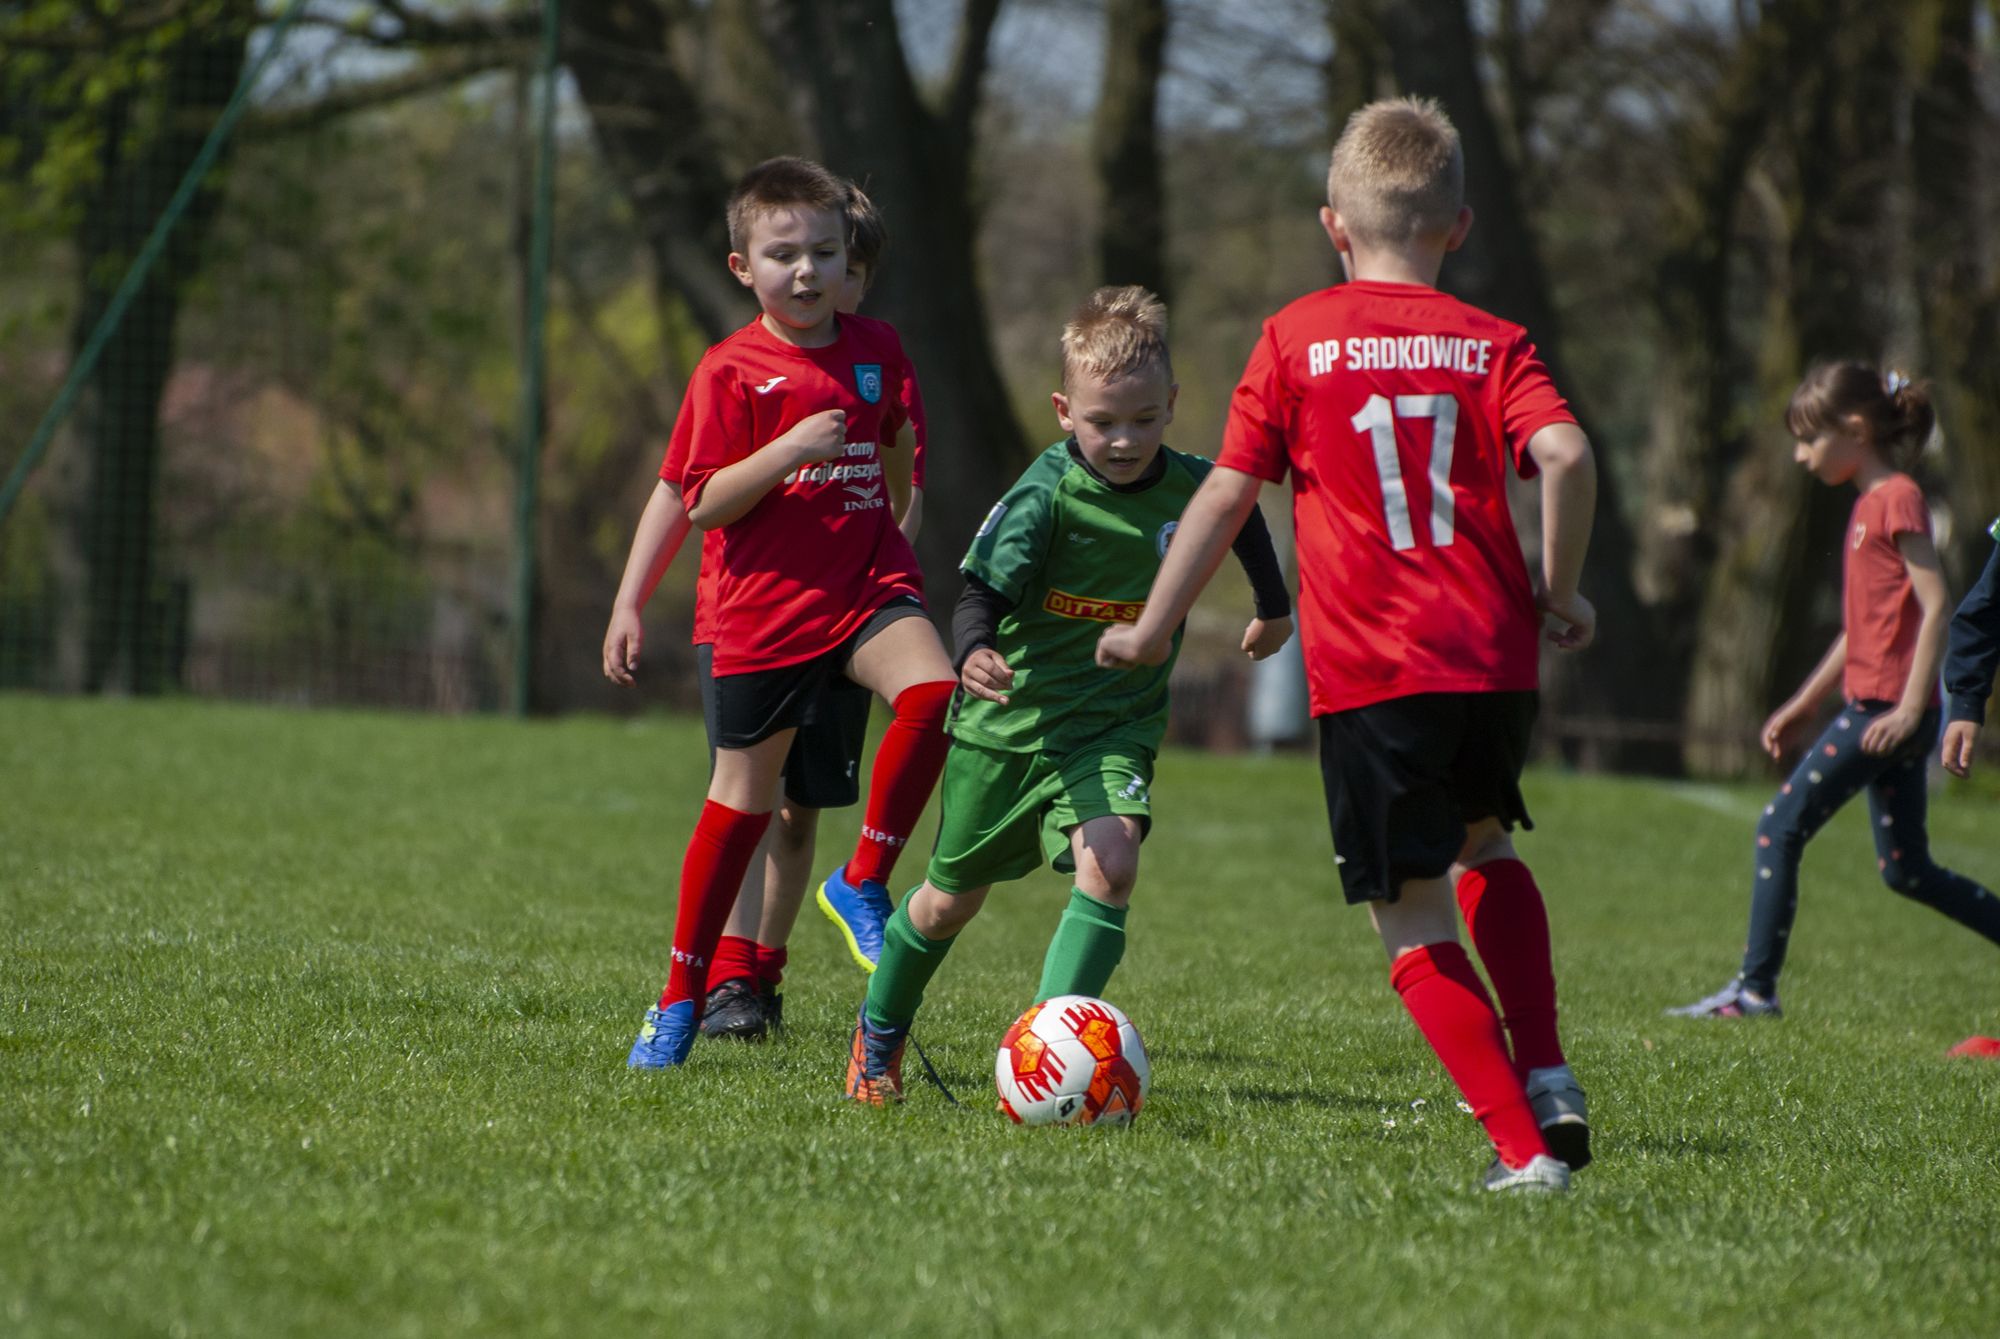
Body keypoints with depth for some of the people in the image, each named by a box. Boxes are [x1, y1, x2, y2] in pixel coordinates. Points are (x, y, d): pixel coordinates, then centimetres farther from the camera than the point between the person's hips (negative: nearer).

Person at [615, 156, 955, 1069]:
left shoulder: (876, 351, 6)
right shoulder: (730, 372, -7)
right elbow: (701, 504, -12)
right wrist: (788, 451, -24)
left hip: (865, 580, 3)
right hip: (761, 603, -3)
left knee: (931, 691, -27)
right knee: (744, 793, 4)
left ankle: (866, 878, -9)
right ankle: (681, 994, 17)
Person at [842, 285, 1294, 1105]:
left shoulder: (1190, 488, -8)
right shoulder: (1047, 493, -20)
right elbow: (983, 589, -25)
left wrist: (1274, 607, 30)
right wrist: (975, 652, -47)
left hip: (1116, 725, 2)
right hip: (1009, 723, -2)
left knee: (1110, 862, -26)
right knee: (952, 898, 14)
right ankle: (879, 1033, 40)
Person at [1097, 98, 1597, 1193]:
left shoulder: (1299, 337, 3)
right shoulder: (1491, 342, 7)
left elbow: (1226, 495, 2)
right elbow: (1565, 455, -10)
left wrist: (1150, 629, 12)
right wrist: (1558, 595, 4)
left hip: (1369, 674, -3)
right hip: (1492, 657, 3)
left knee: (1416, 929, 1)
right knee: (1485, 849, 30)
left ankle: (1521, 1147, -9)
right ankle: (1546, 1078, 18)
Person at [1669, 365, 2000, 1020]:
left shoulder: (1897, 500, -10)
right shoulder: (1870, 505, 18)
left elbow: (1935, 604, -17)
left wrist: (1911, 707, -22)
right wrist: (1805, 703, 25)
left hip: (1888, 707, -10)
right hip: (1873, 706, 10)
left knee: (1781, 828, -8)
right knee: (1905, 870, 12)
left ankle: (1756, 987, -5)